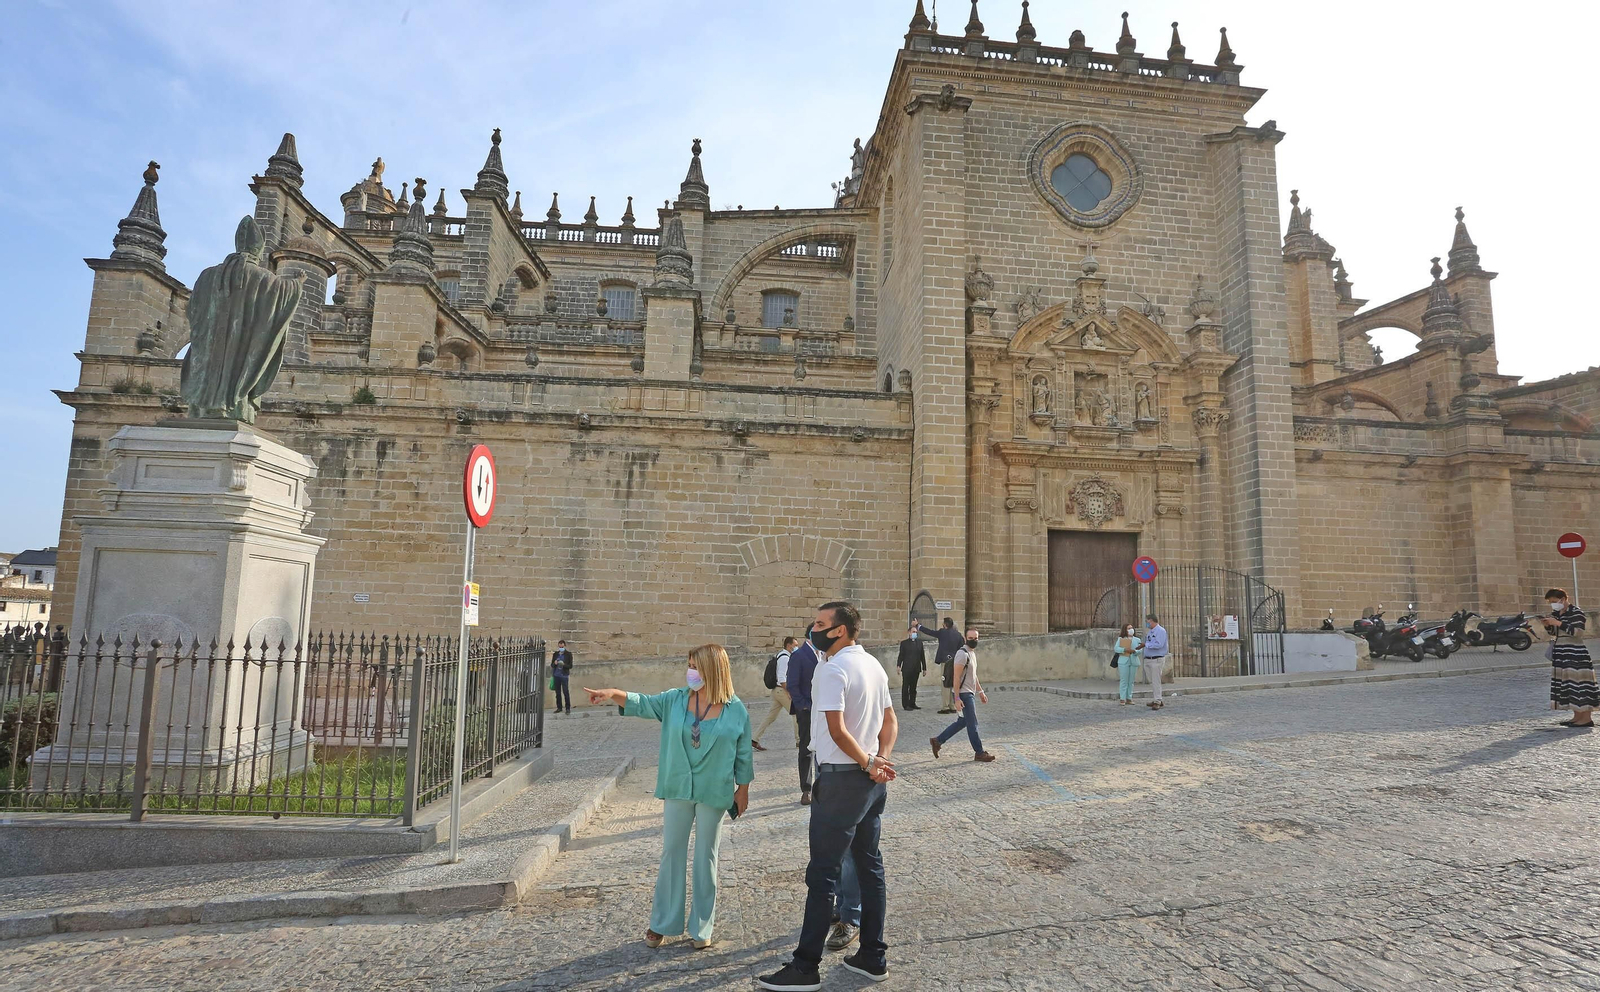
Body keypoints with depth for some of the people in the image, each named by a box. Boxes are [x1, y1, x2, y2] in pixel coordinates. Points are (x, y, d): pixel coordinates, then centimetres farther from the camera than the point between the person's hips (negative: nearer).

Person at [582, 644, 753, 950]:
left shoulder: (736, 710, -8)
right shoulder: (675, 700, -2)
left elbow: (743, 755, -2)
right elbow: (643, 704, -8)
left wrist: (743, 789, 1)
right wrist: (615, 693, -26)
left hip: (714, 793, -2)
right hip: (678, 789, 2)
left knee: (706, 857, 10)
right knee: (671, 853, 11)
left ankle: (702, 927, 23)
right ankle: (663, 923, 25)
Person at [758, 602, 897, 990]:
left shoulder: (833, 669, -18)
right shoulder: (873, 664, 10)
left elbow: (837, 730, -23)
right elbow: (890, 721, 11)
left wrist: (868, 762, -11)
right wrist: (880, 759, -3)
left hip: (840, 780, -9)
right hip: (872, 782, 9)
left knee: (822, 874, 0)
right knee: (869, 866, 15)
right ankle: (873, 957, 25)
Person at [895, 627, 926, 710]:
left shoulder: (919, 643, 13)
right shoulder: (904, 643, 3)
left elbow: (922, 656, 13)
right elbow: (901, 656, -1)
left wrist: (924, 668, 10)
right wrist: (898, 665, -13)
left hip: (916, 669, 4)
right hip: (906, 669, -4)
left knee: (913, 687, 8)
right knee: (905, 687, -1)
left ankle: (912, 703, 16)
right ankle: (905, 705, 3)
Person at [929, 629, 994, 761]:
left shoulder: (973, 653, 14)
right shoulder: (962, 654, -17)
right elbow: (957, 677, -20)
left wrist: (980, 691, 22)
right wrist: (957, 698, -23)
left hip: (970, 693, 10)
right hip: (964, 694, -10)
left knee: (962, 722, 15)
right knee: (972, 724, -2)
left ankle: (937, 741, 22)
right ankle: (979, 753, 8)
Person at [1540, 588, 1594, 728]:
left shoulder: (1576, 613, -10)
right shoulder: (1556, 613, 13)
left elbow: (1578, 632, -21)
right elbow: (1554, 633, 21)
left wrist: (1558, 623, -22)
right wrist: (1548, 625, 1)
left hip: (1575, 654, -8)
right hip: (1560, 654, 8)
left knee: (1579, 683, -7)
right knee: (1567, 684, 9)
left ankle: (1587, 718, -3)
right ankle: (1577, 716, 14)